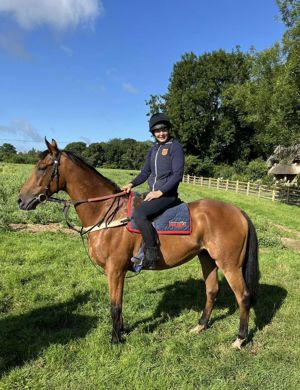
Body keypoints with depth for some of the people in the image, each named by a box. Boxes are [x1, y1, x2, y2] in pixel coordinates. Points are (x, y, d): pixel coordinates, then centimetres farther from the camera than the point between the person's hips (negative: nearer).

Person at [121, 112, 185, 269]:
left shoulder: (176, 146, -7)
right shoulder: (153, 149, 14)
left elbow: (177, 174, -14)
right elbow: (145, 172, 16)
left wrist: (160, 192, -20)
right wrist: (132, 184, -1)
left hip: (167, 194, -9)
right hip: (153, 193, 9)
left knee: (139, 213, -28)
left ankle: (152, 254, -19)